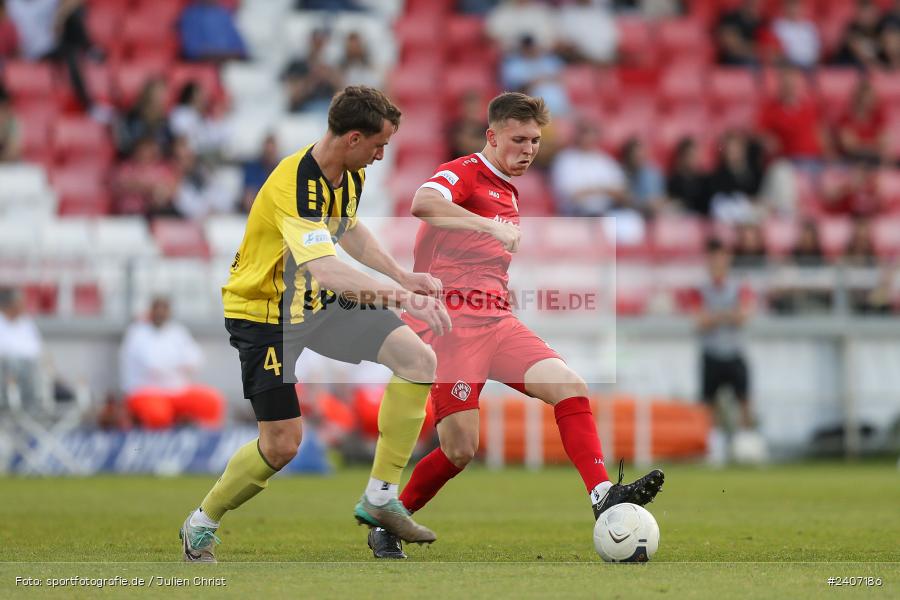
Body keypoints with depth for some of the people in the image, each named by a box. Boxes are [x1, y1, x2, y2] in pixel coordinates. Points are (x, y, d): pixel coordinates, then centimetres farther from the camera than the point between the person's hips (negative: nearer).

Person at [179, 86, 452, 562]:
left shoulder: (351, 173, -3)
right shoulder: (295, 186, -32)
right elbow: (327, 271, -43)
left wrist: (402, 277, 12)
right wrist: (405, 299, -50)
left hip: (318, 303, 8)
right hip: (263, 311, -8)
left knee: (419, 360, -9)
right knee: (282, 443, -11)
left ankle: (380, 497, -1)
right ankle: (201, 524, 15)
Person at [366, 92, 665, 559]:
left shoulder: (509, 192, 22)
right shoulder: (463, 173, -4)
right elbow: (423, 204, -29)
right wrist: (492, 226, -36)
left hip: (496, 321, 8)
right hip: (451, 322, -7)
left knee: (569, 385, -15)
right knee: (460, 450, -8)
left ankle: (602, 494, -22)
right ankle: (386, 527, 10)